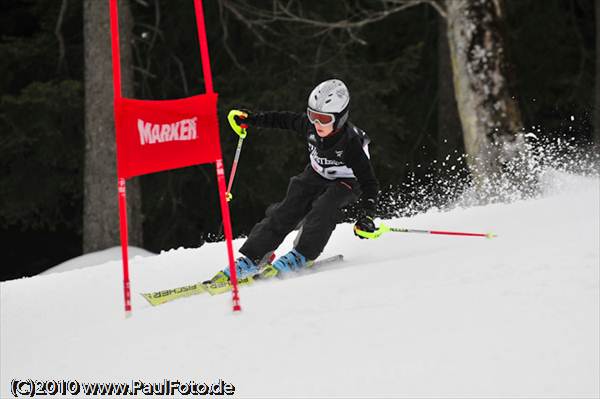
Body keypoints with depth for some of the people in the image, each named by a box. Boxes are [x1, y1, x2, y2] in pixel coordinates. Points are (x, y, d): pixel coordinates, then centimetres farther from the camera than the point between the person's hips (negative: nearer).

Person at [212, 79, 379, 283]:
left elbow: (369, 182, -35)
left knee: (324, 207, -34)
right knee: (285, 212, -9)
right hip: (316, 175, 5)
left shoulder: (351, 143, -37)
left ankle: (301, 257, -26)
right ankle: (252, 260, -8)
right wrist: (253, 119, 2)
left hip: (346, 182, -5)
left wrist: (366, 215, -46)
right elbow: (284, 120, -1)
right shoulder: (310, 124, -23)